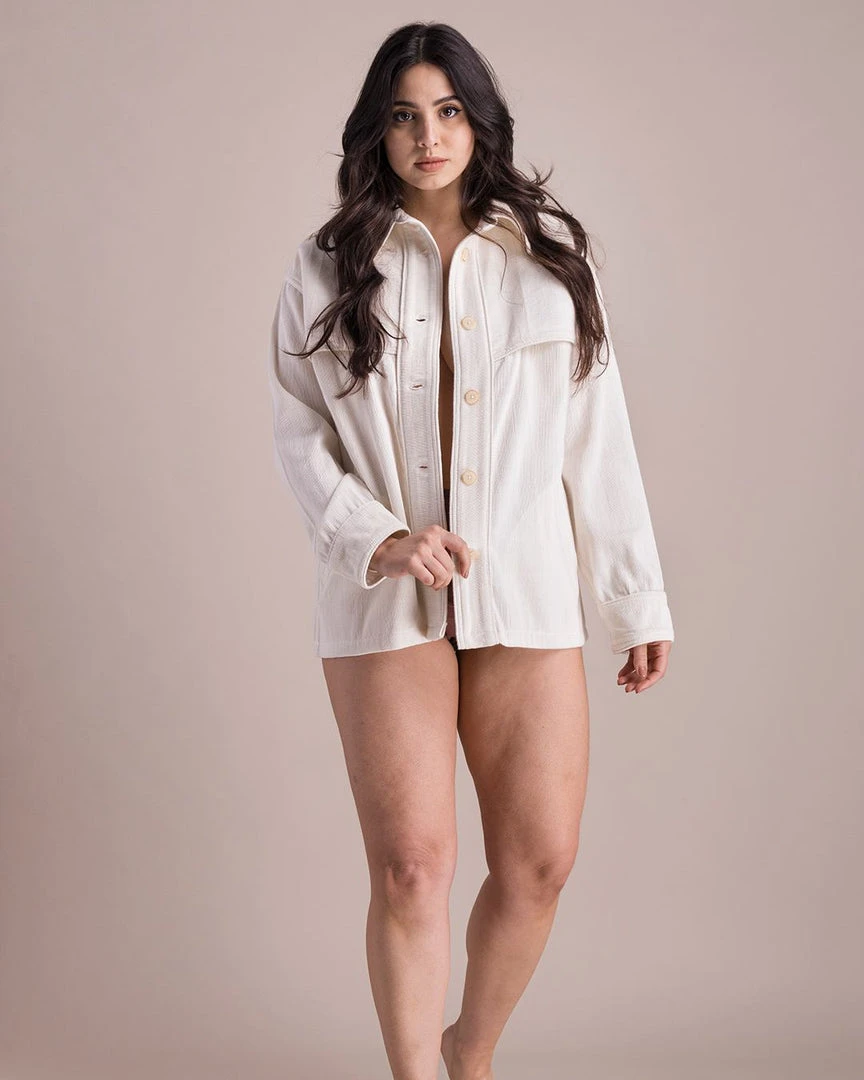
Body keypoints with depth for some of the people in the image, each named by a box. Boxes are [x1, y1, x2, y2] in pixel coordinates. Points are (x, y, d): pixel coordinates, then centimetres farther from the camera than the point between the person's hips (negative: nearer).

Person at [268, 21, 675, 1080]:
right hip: (386, 599, -1)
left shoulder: (551, 255, 7)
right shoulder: (330, 267, 5)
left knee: (540, 863, 3)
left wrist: (638, 602, 5)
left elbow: (599, 442, 6)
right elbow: (297, 432, 4)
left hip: (525, 595, 2)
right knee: (410, 867, -3)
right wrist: (377, 538, -13)